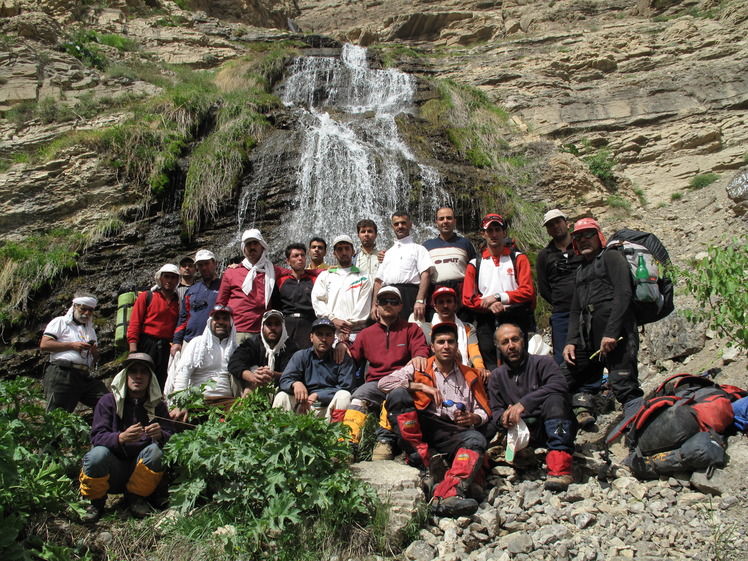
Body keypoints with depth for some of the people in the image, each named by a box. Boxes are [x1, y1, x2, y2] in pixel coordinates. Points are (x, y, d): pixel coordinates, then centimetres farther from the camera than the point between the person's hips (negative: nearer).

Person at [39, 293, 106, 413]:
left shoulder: (91, 330, 29)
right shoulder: (60, 322, 11)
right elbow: (44, 345, -3)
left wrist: (95, 352, 6)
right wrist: (72, 345, -6)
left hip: (85, 377, 5)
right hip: (62, 375, -5)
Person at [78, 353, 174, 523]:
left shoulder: (157, 406, 4)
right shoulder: (108, 402, -1)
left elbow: (171, 438, -7)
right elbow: (97, 436, -14)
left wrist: (160, 435, -32)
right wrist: (121, 438, -36)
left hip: (141, 469, 1)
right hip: (111, 472, -1)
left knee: (155, 451, -28)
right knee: (98, 453, -31)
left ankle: (136, 497, -3)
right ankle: (95, 501, -2)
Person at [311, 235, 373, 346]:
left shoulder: (363, 279, 16)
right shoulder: (324, 276, 22)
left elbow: (363, 307, 4)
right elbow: (317, 300, 9)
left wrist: (349, 325, -9)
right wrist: (333, 319, -6)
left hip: (355, 332, -1)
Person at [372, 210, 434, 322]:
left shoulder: (418, 249, 10)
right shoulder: (388, 253, 27)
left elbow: (425, 275, -4)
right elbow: (378, 281, 22)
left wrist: (420, 300, -18)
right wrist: (374, 305, 9)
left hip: (409, 295, -5)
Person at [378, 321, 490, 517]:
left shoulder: (470, 376, 20)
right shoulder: (418, 369, 14)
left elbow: (484, 412, 15)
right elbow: (383, 383, 0)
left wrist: (473, 418, -9)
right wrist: (420, 386, -10)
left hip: (453, 432, 1)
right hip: (422, 426, -1)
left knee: (477, 439, -31)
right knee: (397, 394, -24)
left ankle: (447, 497, -52)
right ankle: (421, 463, -27)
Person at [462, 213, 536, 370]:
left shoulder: (518, 259, 10)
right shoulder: (475, 264, 13)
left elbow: (528, 291, -3)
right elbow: (467, 299, 4)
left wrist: (499, 297, -12)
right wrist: (489, 305, -14)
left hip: (515, 318, -1)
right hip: (486, 321, 1)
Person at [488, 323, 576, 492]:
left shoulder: (542, 362, 1)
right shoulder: (496, 376, 14)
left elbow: (559, 385, -20)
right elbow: (496, 411, 9)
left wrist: (524, 403, -29)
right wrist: (503, 419, -16)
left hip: (556, 426, -3)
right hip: (524, 431, 3)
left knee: (554, 400, -35)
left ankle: (560, 468, -45)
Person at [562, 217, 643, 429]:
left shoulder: (611, 257, 5)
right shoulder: (581, 271, 28)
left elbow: (623, 296, -10)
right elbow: (575, 311, 23)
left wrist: (611, 333, -20)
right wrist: (571, 341, 7)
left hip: (616, 332, -8)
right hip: (587, 336, 8)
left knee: (624, 386, -14)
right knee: (568, 379, 4)